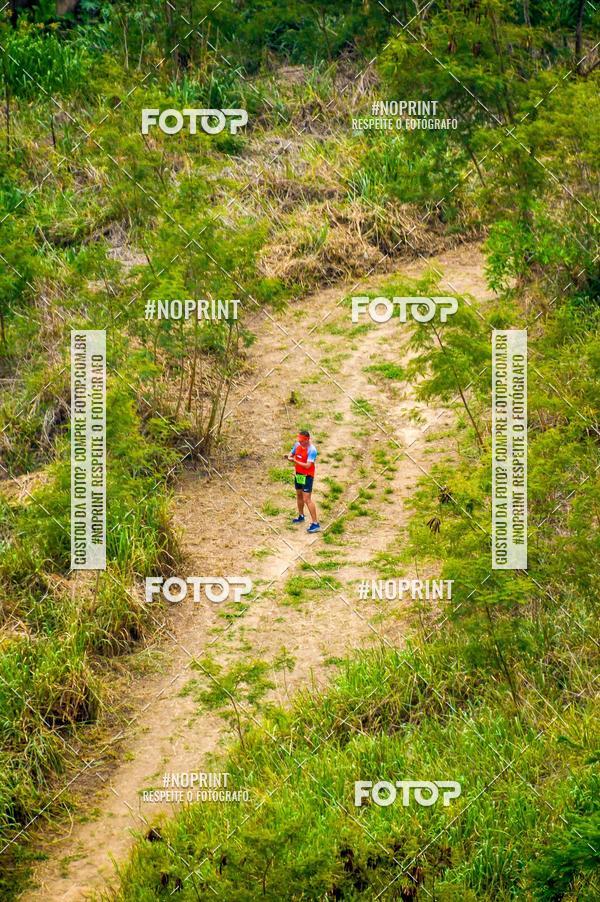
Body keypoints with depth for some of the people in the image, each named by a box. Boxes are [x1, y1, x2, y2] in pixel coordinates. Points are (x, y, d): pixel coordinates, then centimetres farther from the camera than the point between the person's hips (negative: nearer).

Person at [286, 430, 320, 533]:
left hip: (307, 476, -8)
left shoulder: (312, 450, -23)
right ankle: (301, 516, 43)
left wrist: (295, 461, -31)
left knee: (307, 499, -13)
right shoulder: (297, 445, -1)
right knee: (299, 495, 22)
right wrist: (290, 457, -12)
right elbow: (291, 455, 12)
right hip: (298, 474, 8)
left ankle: (315, 523, -12)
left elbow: (307, 465, -28)